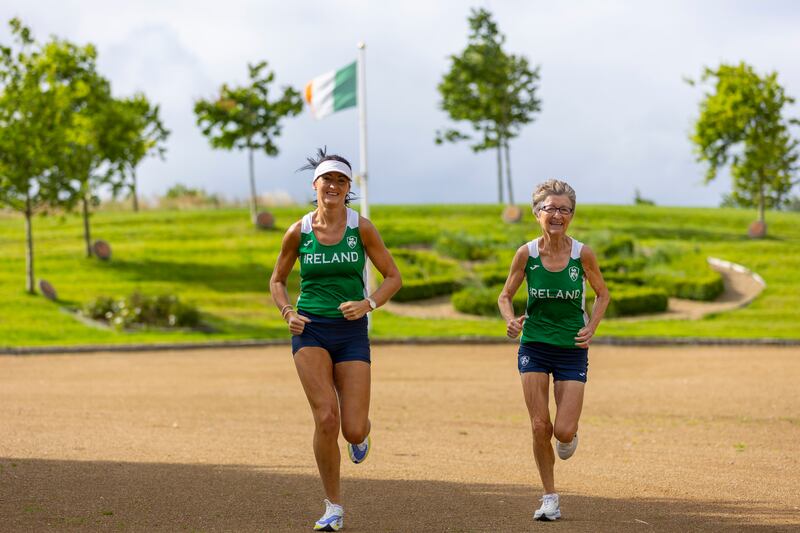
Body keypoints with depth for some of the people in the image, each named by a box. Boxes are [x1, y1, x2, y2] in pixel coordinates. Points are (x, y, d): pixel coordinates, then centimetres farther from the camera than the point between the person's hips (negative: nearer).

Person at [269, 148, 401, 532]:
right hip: (310, 330, 0)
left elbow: (393, 277, 5)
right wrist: (288, 312, -3)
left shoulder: (361, 227, -2)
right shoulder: (299, 231, 1)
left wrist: (368, 304, -12)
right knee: (326, 418, -16)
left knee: (353, 430, -7)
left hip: (351, 331, 0)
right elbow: (277, 280, 14)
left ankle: (362, 432, 35)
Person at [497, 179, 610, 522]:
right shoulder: (526, 254, -8)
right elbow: (505, 295, 4)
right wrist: (511, 320, -16)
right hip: (534, 347, 1)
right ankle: (549, 498, 13)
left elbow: (602, 294, 6)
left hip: (572, 350, -1)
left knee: (563, 431, -8)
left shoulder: (583, 254, -10)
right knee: (539, 426, -4)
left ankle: (570, 434, 31)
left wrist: (591, 327, -8)